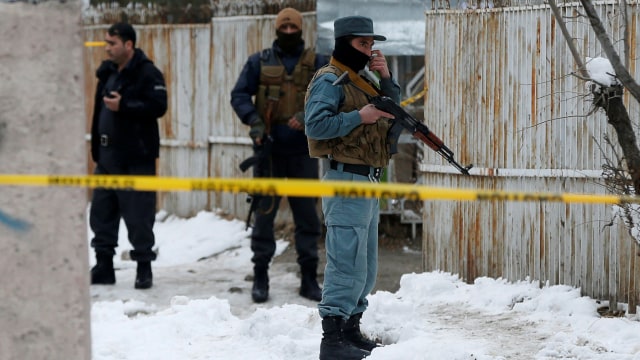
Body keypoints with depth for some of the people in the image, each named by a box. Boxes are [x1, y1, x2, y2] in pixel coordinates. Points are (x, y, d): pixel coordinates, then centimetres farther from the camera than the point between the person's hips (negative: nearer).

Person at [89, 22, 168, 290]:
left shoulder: (147, 73, -10)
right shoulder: (107, 72, 14)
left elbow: (158, 106, -19)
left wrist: (123, 106, -24)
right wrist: (96, 149, 17)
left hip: (135, 158, -8)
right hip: (107, 157, 8)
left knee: (138, 217, -5)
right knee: (101, 212, 9)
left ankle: (144, 268, 4)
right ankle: (104, 266, 17)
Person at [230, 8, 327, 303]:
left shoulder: (316, 63, 6)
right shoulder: (260, 62, 6)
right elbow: (239, 94, 4)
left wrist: (309, 115, -20)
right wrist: (253, 120, -14)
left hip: (303, 151, 1)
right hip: (269, 149, -1)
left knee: (307, 215, 4)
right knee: (264, 212, 1)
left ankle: (309, 278, 13)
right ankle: (260, 277, 9)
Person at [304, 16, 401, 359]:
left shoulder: (365, 79, 19)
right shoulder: (330, 80, -9)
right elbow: (315, 125, -20)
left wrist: (386, 79, 3)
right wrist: (360, 117, -20)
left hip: (368, 181, 10)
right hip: (346, 179, -10)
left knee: (366, 266, 14)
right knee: (347, 263, -14)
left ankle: (351, 331, 23)